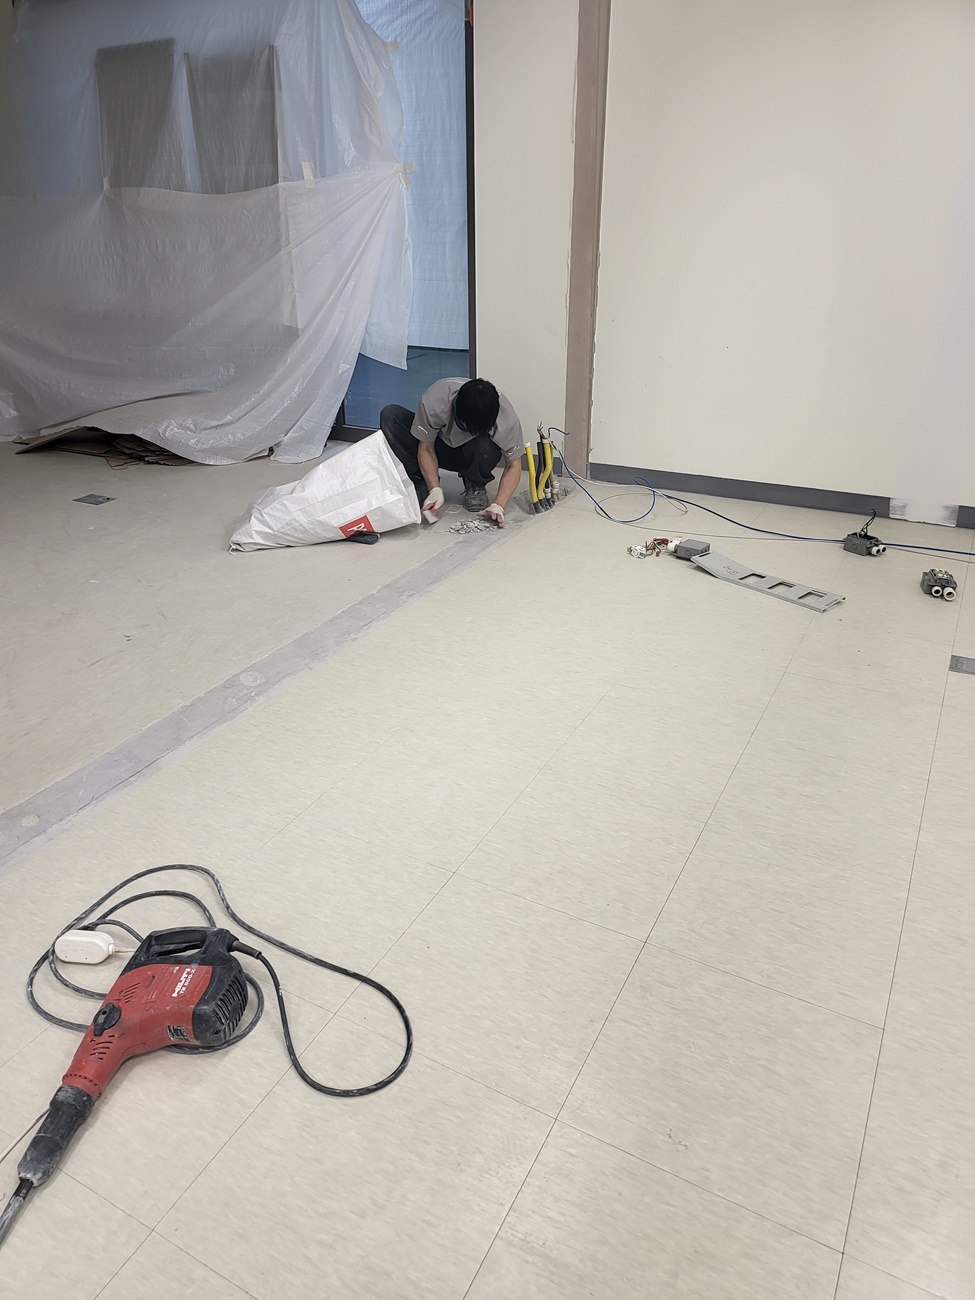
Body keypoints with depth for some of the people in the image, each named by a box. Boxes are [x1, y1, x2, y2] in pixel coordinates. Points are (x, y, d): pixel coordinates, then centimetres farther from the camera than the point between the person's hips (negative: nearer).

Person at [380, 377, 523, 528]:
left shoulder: (507, 419, -33)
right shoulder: (434, 402, -34)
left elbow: (513, 465, -20)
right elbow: (426, 449, -19)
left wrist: (498, 505, -32)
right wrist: (435, 490, -30)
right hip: (439, 446, 1)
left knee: (484, 446, -40)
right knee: (390, 416, -25)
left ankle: (475, 487, -6)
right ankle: (420, 485, -15)